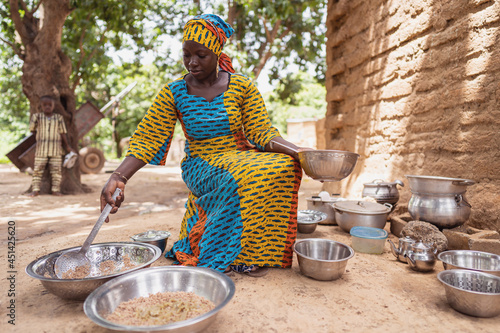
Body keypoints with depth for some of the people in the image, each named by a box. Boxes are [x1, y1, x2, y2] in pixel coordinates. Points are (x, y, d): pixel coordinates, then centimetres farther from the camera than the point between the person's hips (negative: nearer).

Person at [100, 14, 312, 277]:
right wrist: (118, 177, -21)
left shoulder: (242, 87, 1)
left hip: (243, 157, 2)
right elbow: (146, 140, -6)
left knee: (285, 165, -27)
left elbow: (262, 132, -4)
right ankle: (239, 254, -15)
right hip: (201, 167, -2)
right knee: (243, 177, -35)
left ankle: (253, 251, -16)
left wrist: (296, 150, -21)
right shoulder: (173, 94, 0)